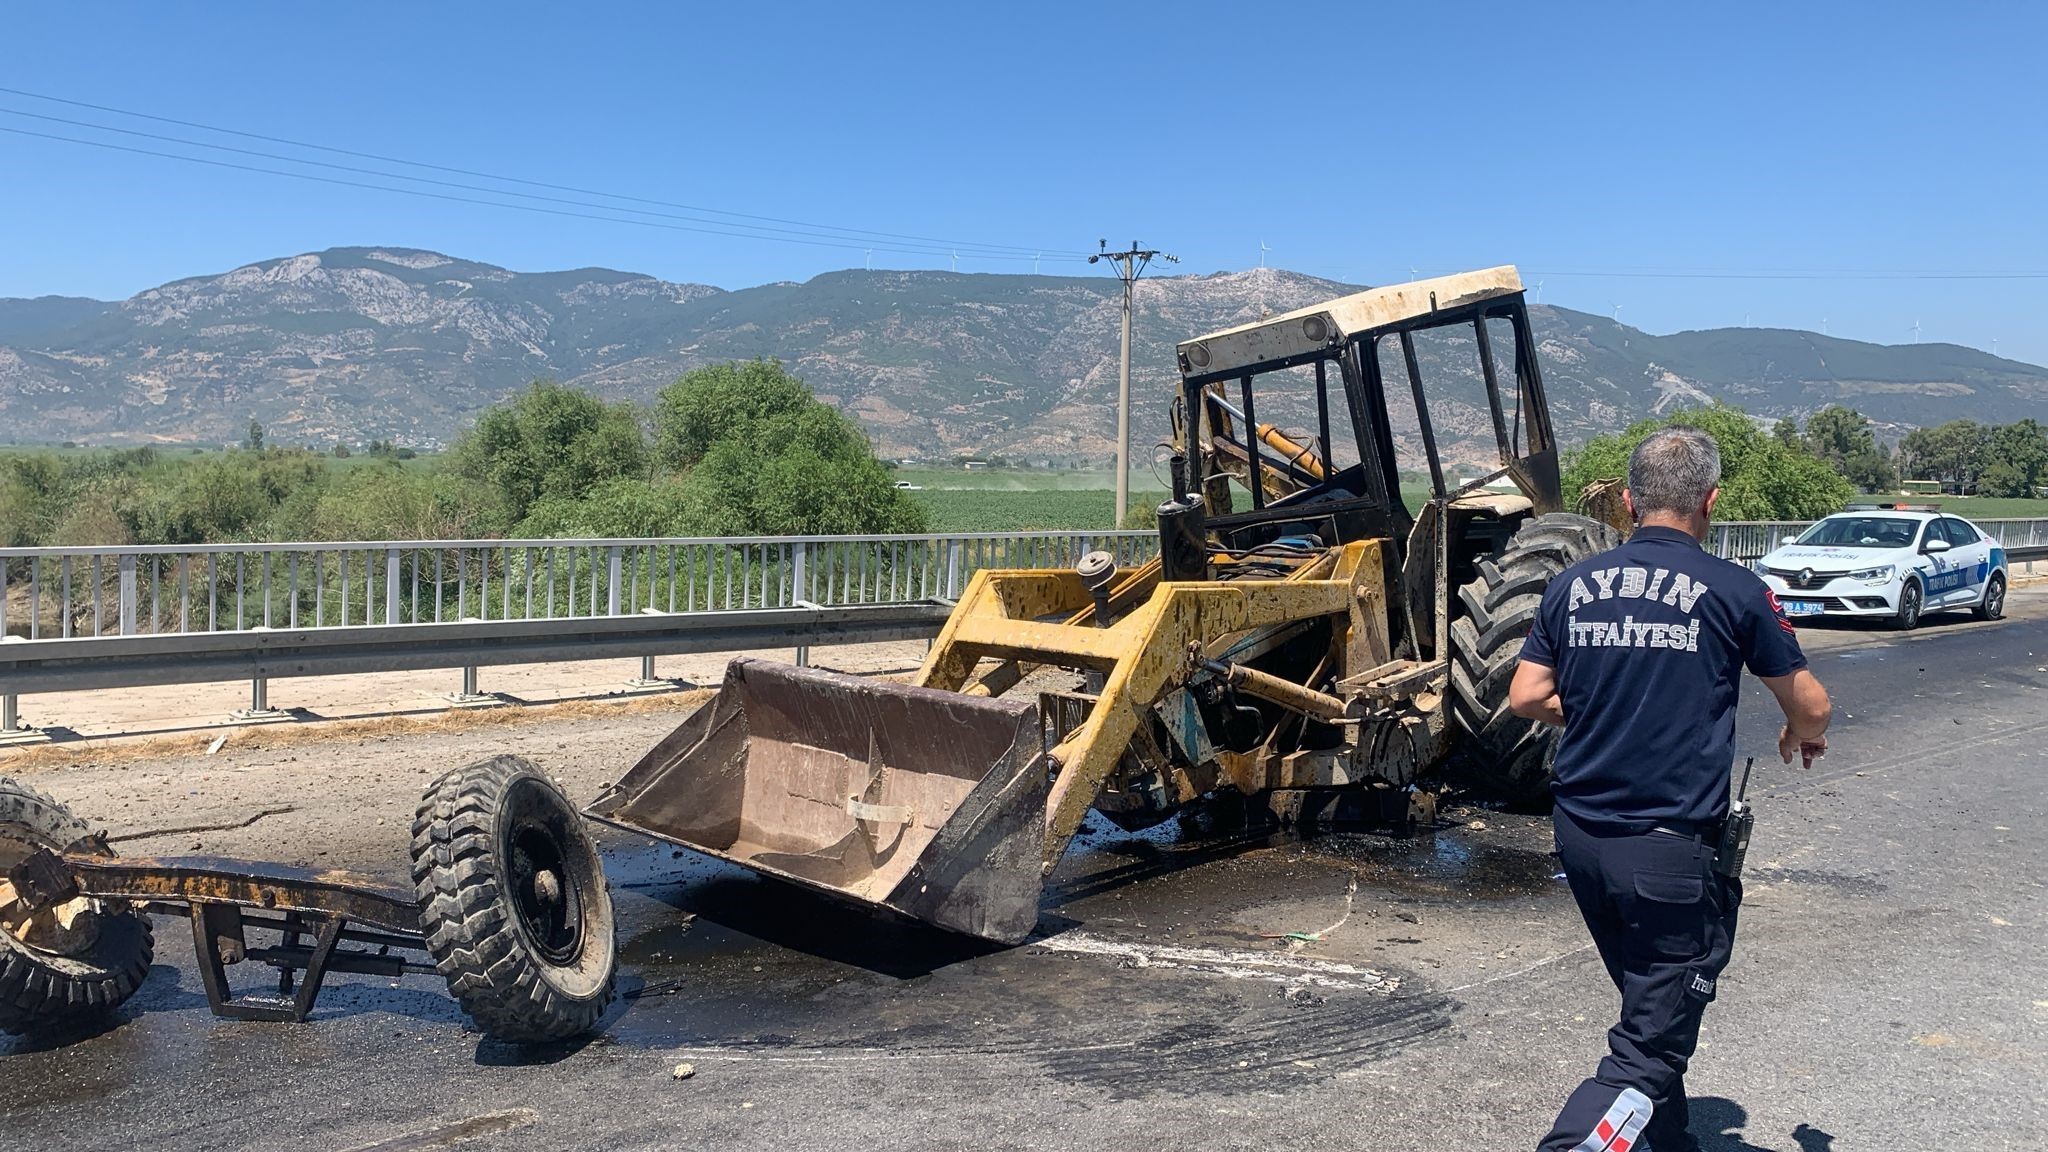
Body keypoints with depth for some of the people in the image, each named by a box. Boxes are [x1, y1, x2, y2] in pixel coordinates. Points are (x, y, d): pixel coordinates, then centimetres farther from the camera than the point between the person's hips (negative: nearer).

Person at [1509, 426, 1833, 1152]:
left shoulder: (1573, 585, 3)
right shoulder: (1732, 591, -6)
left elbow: (1526, 697, 4)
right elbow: (1810, 705, 3)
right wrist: (1803, 735, 26)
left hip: (1580, 834, 6)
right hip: (1672, 845, -5)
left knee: (1649, 1006, 25)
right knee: (1650, 1047, -2)